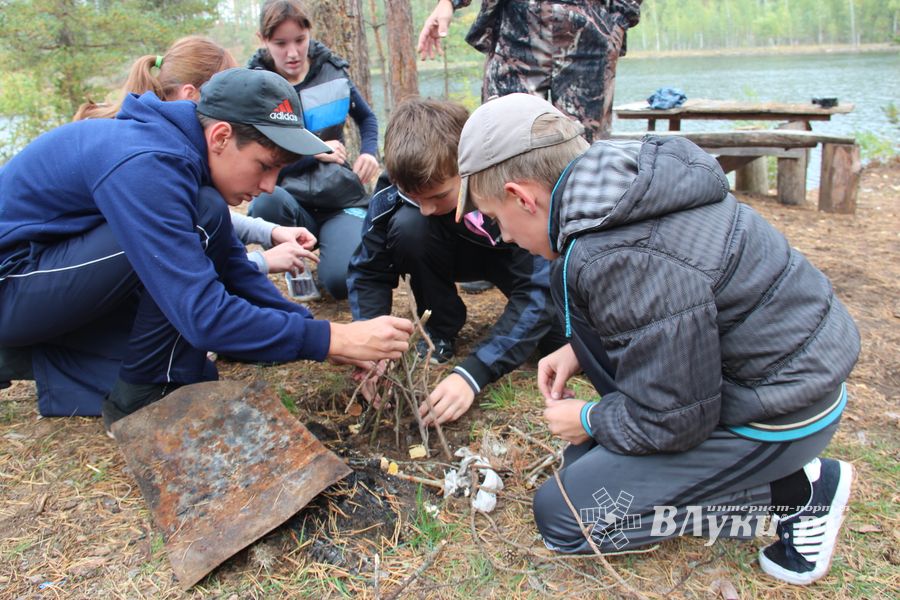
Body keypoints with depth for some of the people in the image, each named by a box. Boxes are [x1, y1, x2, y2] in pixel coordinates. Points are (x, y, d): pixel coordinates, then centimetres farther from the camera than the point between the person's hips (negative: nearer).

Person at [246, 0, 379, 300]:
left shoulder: (331, 71, 1)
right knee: (266, 202, -37)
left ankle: (327, 241, 12)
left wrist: (369, 152, -2)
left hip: (342, 201, 1)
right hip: (292, 202, -1)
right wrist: (315, 152, -14)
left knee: (341, 281, -25)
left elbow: (366, 118, 19)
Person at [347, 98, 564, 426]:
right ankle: (440, 330, -7)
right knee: (407, 225, -30)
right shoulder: (394, 195, -27)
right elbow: (368, 272, -17)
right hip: (457, 251, 3)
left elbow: (537, 291, -38)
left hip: (517, 259, -2)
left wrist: (471, 373, -47)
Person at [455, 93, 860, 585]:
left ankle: (798, 491, 1)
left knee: (560, 515, -5)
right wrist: (581, 350, 7)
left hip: (782, 412, -9)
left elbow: (674, 419, -23)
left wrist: (589, 421, -5)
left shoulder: (624, 261, -32)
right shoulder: (629, 183, -3)